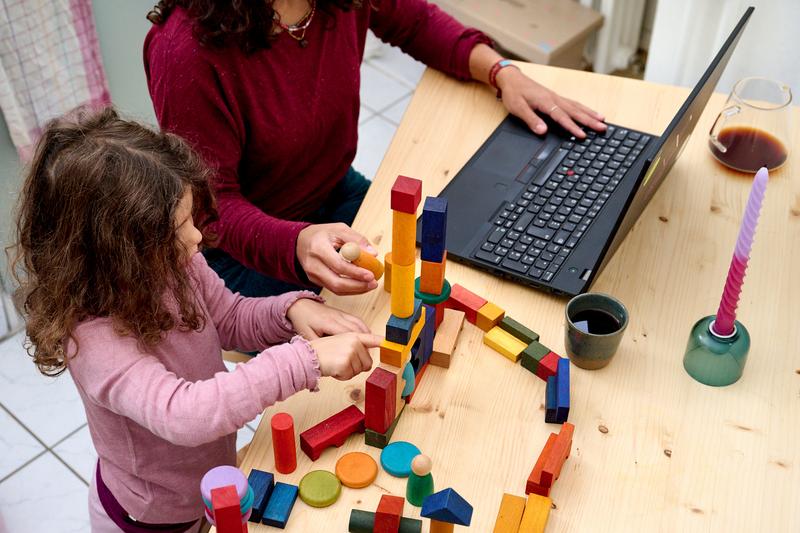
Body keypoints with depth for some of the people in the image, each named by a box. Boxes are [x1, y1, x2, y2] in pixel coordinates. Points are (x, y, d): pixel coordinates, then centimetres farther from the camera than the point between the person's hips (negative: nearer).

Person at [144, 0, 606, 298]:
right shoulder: (188, 48, -31)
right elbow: (212, 203, -26)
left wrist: (504, 73, -6)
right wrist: (298, 244, -46)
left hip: (336, 191, 6)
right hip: (243, 247, -5)